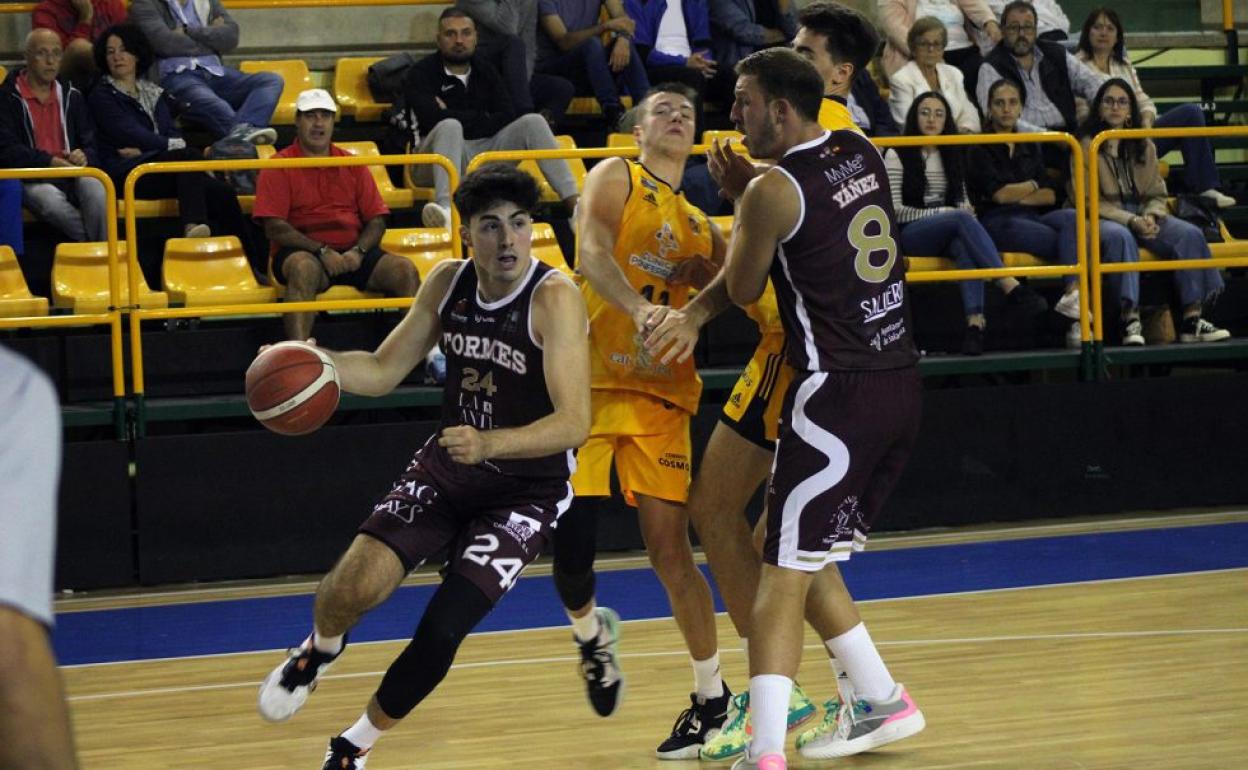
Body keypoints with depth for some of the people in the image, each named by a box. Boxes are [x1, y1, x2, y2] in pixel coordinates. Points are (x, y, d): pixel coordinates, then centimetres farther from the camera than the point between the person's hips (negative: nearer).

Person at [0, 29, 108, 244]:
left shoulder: (71, 96, 20)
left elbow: (91, 144, 18)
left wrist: (84, 157, -8)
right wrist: (49, 162, -18)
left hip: (73, 174, 3)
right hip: (32, 179, -3)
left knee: (94, 187, -32)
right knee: (50, 200, -38)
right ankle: (97, 244, -25)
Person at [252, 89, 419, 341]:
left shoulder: (353, 166, 17)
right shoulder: (279, 167, 5)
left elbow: (377, 221, 13)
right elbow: (275, 228, -6)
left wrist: (358, 251, -9)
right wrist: (321, 251, -17)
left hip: (352, 252, 4)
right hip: (302, 251, -4)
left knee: (404, 270, -21)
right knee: (304, 268, -39)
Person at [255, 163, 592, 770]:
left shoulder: (554, 298, -24)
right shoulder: (449, 283, -6)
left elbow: (574, 422, -30)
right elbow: (384, 370, 4)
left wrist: (489, 443, -44)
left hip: (526, 489, -4)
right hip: (446, 468, 4)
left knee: (442, 631, -14)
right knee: (350, 588, -14)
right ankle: (320, 650, 24)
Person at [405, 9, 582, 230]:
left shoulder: (484, 71, 14)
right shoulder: (421, 73, 0)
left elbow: (508, 117, 1)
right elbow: (433, 118, -18)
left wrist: (461, 119, -6)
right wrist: (481, 119, -8)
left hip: (485, 151, 4)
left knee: (532, 122, -14)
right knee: (450, 126, -35)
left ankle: (574, 203, -30)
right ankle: (446, 210, -63)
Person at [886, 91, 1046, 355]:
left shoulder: (952, 155, 22)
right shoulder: (898, 155, 4)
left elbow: (962, 201, 27)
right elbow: (895, 210, -3)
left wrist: (966, 210, 1)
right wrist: (940, 213, -11)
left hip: (946, 234, 4)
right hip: (910, 235, -4)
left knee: (965, 244, -36)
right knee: (962, 220, -36)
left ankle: (975, 322, -56)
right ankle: (1011, 287, -50)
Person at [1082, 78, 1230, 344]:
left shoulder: (1144, 146, 16)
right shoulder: (1087, 146, 0)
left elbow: (1157, 194, 14)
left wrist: (1150, 217, -11)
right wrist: (1130, 220, -18)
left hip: (1144, 215, 5)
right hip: (1105, 218, -5)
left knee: (1190, 234, -23)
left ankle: (1192, 319, -27)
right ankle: (1130, 319, -44)